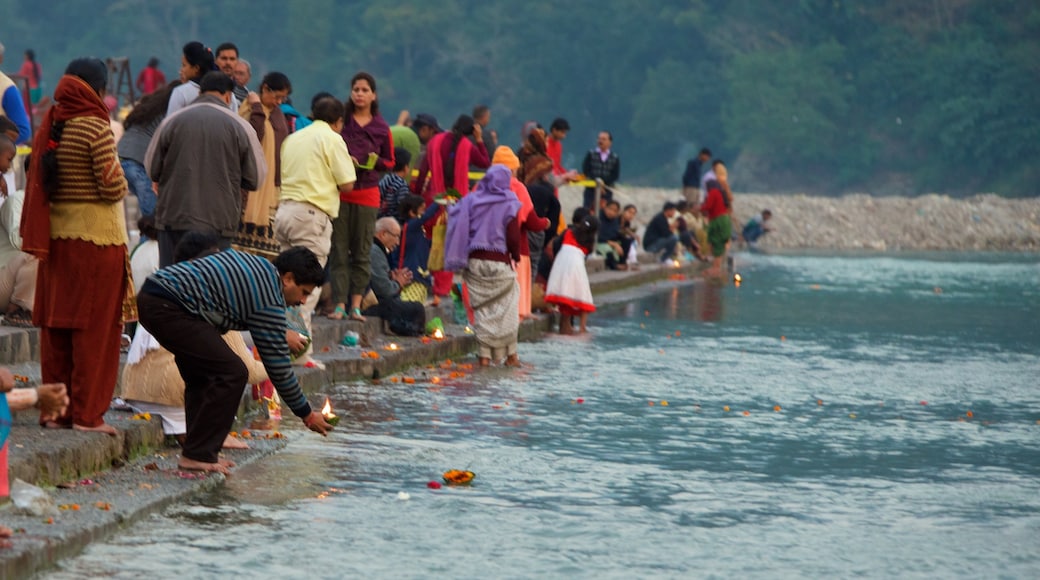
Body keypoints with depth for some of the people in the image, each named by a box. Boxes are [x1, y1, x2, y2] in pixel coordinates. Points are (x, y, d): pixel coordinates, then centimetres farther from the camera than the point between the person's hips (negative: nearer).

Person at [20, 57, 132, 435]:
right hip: (95, 235, -7)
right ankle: (86, 413, 0)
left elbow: (37, 183, 9)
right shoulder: (96, 128, -14)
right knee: (94, 326, -1)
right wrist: (119, 182, 5)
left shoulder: (49, 128, 6)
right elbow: (114, 188, -14)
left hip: (55, 234, 7)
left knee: (55, 323, 11)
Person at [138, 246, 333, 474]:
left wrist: (280, 334, 33)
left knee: (201, 374, 21)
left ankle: (198, 453, 20)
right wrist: (307, 414, 6)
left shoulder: (253, 264, 20)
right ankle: (197, 455, -4)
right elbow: (277, 365, -3)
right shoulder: (269, 299, -7)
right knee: (232, 373, -7)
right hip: (167, 308, -11)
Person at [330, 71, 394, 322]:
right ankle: (340, 304, -3)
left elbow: (390, 162, 13)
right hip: (338, 191, -1)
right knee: (339, 251, -3)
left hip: (367, 195, 1)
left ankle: (356, 305, 6)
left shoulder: (381, 128, 7)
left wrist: (375, 162, -8)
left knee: (362, 253, 2)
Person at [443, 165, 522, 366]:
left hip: (475, 261, 3)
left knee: (481, 309, 8)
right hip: (499, 263, -3)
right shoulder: (508, 205, -7)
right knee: (505, 309, 7)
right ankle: (510, 354, 6)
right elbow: (513, 238, -9)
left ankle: (484, 354, 4)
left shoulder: (471, 201, 1)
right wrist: (516, 256, 8)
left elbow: (458, 228, -1)